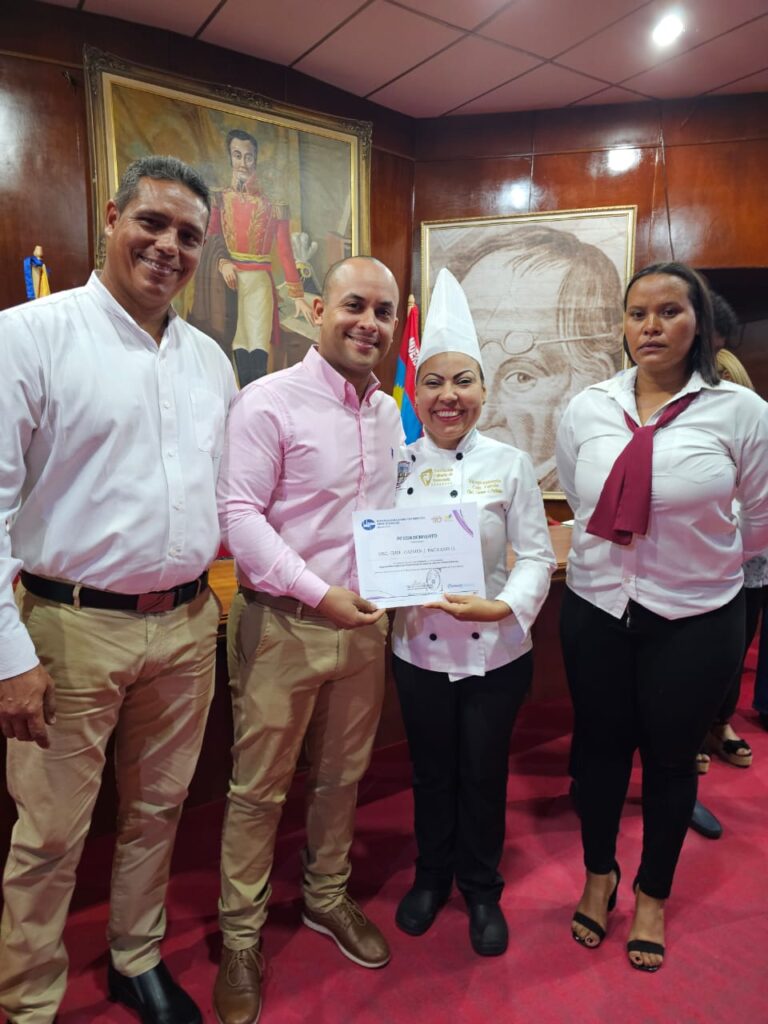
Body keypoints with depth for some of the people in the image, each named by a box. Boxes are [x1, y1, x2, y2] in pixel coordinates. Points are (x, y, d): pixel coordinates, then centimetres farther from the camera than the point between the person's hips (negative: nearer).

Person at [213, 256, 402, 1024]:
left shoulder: (389, 413, 9)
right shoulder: (268, 401, -11)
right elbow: (237, 513, -17)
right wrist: (320, 593, -21)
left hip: (365, 623, 6)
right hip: (282, 624, -5)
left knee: (341, 778, 20)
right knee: (259, 789, 9)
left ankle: (326, 897, 43)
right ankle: (241, 938, 31)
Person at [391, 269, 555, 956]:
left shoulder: (509, 464, -8)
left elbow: (537, 555, -8)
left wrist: (503, 606, -24)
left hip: (495, 652, -1)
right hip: (419, 648, 2)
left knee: (484, 776, 15)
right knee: (432, 772, 19)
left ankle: (482, 889, 41)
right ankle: (432, 876, 45)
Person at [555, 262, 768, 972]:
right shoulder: (588, 409, -3)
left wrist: (692, 553, 10)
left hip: (694, 618, -1)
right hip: (598, 608, 2)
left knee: (671, 758, 15)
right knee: (600, 746, 17)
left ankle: (653, 894, 41)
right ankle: (599, 874, 43)